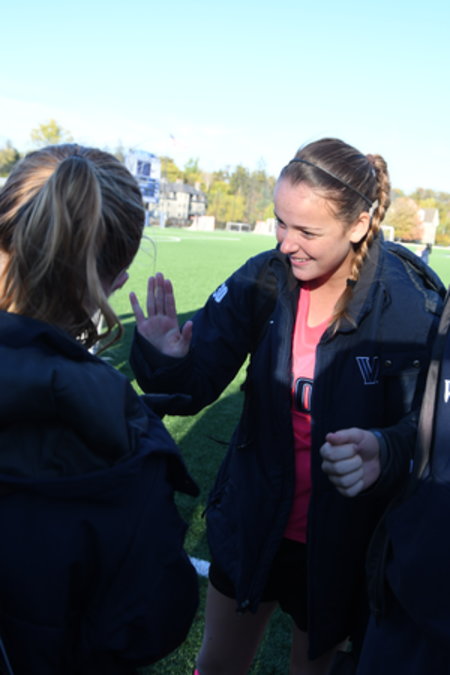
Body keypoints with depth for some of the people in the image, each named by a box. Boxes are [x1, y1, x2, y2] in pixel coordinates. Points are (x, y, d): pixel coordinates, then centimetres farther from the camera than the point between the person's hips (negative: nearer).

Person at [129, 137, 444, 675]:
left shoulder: (411, 307, -21)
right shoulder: (263, 282, -13)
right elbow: (193, 389, -14)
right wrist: (163, 359, -33)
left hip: (340, 543, -2)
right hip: (253, 524, 2)